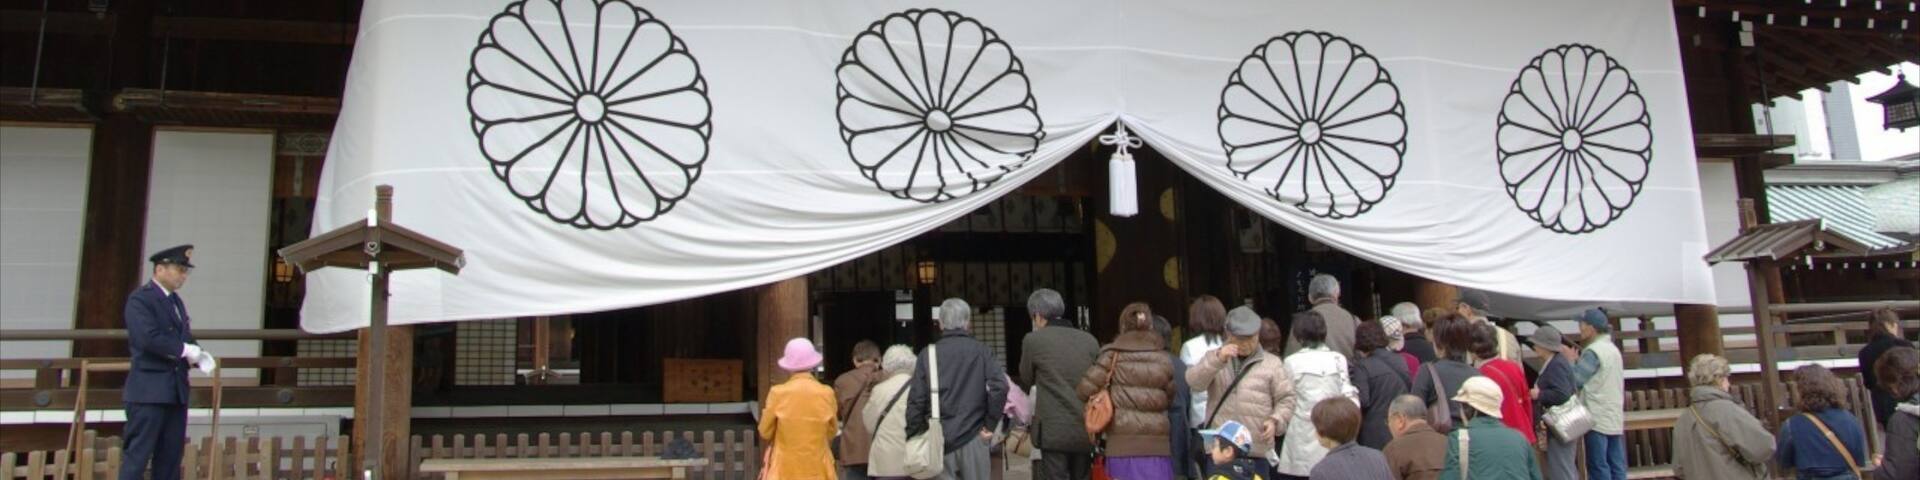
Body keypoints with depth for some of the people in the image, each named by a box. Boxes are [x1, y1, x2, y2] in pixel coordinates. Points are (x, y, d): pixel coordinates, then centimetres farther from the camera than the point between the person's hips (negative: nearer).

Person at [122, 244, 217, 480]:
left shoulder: (176, 301, 18)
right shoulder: (140, 299, -8)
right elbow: (148, 338, -21)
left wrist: (199, 355, -2)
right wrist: (184, 350, -15)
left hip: (176, 390, 8)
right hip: (148, 390, -8)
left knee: (171, 456, 9)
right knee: (137, 454, -6)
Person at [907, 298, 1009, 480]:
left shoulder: (929, 353, 2)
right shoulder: (980, 351, 1)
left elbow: (915, 400, -2)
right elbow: (1000, 386, -14)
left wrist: (914, 439, 4)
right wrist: (990, 424, -4)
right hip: (973, 437, 0)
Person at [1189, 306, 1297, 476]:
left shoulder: (1272, 363, 9)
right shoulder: (1214, 359, 12)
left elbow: (1286, 399, 7)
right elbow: (1194, 382, -6)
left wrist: (1275, 420, -12)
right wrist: (1217, 360, -20)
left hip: (1257, 451, -1)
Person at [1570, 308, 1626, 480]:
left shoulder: (1593, 352, -14)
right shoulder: (1613, 348, 15)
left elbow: (1576, 379, -17)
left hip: (1598, 418, -8)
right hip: (1616, 417, 8)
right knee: (1617, 465, 8)